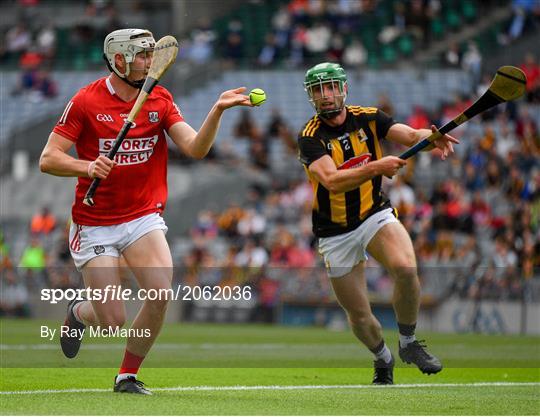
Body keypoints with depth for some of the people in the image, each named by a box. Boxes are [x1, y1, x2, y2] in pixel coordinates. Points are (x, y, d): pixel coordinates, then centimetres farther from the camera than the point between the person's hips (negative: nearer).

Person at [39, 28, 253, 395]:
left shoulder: (160, 100, 3)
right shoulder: (86, 101, -8)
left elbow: (196, 148, -9)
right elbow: (48, 159, -9)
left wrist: (217, 110, -25)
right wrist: (87, 166, -27)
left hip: (144, 218, 3)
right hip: (96, 224, -3)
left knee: (161, 293, -21)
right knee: (112, 320, -6)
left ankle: (128, 375, 1)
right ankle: (78, 313, 33)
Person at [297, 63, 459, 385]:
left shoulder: (367, 118, -4)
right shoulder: (310, 137, -14)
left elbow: (410, 134, -18)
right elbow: (332, 180, -29)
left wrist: (431, 138, -41)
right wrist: (375, 168, -43)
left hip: (376, 215, 1)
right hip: (336, 233, -1)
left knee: (405, 268, -29)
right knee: (360, 316, 3)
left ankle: (409, 344, -6)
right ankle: (383, 359, 36)